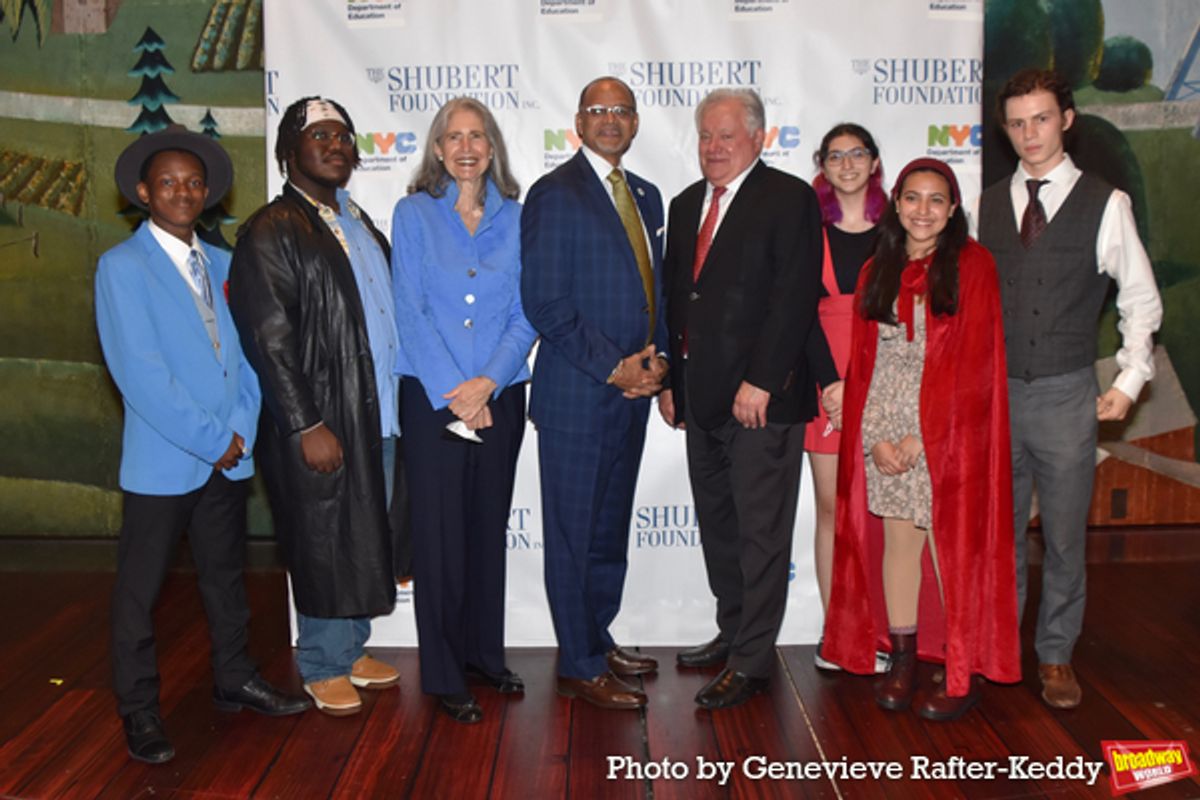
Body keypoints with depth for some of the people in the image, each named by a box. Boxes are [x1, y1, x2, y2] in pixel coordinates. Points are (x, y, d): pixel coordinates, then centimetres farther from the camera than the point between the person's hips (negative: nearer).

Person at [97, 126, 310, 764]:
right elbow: (138, 371, -16)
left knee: (225, 574, 18)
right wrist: (211, 439, -16)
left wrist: (240, 429, -6)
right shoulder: (121, 266, -8)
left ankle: (234, 679, 33)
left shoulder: (221, 264, 10)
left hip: (229, 454, 6)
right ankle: (139, 710, 20)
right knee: (140, 586, 6)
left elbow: (243, 352, 9)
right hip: (162, 459, -5)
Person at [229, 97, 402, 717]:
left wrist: (394, 403, 11)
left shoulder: (357, 222, 15)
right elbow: (270, 338, -14)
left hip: (377, 414, 7)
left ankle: (352, 649, 32)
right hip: (319, 422, -7)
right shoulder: (271, 231, -9)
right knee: (324, 544, 4)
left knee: (365, 539, 15)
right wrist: (307, 426, -18)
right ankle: (322, 666, 21)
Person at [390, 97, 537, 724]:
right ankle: (444, 674, 13)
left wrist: (488, 383, -11)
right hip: (431, 396, -2)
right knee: (440, 531, 1)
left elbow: (525, 313, 2)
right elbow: (410, 310, -5)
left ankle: (485, 654, 26)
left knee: (490, 526, 11)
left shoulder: (514, 218, 7)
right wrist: (453, 393, -13)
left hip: (499, 396, 3)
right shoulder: (414, 213, 1)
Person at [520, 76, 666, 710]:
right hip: (577, 395, -7)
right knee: (574, 533, 2)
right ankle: (579, 668, 13)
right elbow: (544, 302, -15)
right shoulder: (554, 194, -8)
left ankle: (598, 640, 31)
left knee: (611, 527, 16)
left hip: (632, 393, 7)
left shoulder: (645, 196, 16)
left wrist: (656, 358, 2)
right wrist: (613, 367, -15)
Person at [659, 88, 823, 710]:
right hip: (702, 399, 7)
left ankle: (751, 662, 8)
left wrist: (760, 382, -18)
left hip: (763, 397, -7)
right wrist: (669, 378, 11)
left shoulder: (790, 198, -5)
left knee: (762, 531, 0)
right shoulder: (686, 205, 16)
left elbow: (795, 296, -13)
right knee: (717, 525, 15)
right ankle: (732, 634, 29)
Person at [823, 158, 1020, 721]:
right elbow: (862, 358, 9)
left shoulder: (971, 264, 0)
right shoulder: (877, 271, 12)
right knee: (897, 539, 7)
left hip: (949, 428, -4)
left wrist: (923, 437, -13)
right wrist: (875, 437, -4)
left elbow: (973, 361, -7)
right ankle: (902, 660, 18)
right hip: (883, 429, 4)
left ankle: (964, 673, 10)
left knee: (951, 545, -1)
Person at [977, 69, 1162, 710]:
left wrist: (1129, 381, -1)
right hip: (995, 393, 2)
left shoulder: (1104, 203, -2)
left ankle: (1055, 656, 23)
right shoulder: (988, 205, 6)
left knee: (1064, 536, 7)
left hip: (1067, 396, -2)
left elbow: (1140, 299, 5)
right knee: (998, 531, 11)